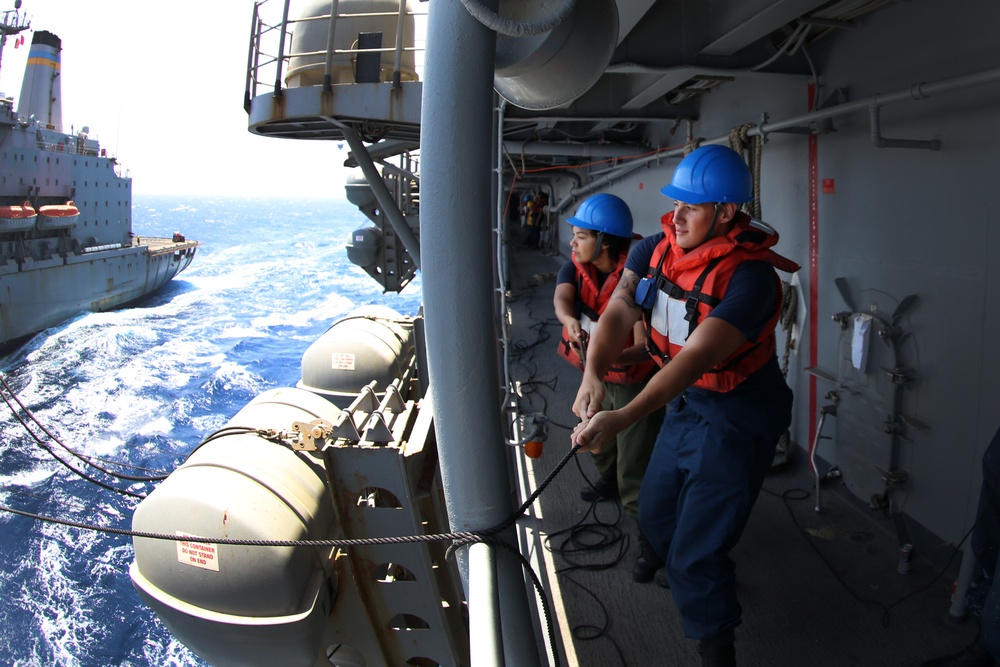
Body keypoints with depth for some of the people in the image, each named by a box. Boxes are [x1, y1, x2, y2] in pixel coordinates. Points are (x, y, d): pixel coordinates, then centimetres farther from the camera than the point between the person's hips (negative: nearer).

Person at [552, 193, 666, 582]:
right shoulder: (576, 267, -9)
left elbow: (644, 346, -34)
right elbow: (561, 297, -29)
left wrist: (614, 357, -53)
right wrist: (570, 321, -51)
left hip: (634, 378, -7)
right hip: (595, 373, 8)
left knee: (636, 465, -8)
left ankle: (652, 541, 6)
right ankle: (608, 480, 59)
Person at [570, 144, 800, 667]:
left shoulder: (750, 276, -28)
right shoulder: (655, 249, -6)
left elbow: (698, 355, -36)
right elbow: (618, 311, -15)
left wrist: (622, 419, -44)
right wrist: (592, 375, -35)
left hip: (737, 418, -7)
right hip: (684, 403, 7)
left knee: (695, 554, -4)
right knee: (655, 516, 22)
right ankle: (684, 571, 54)